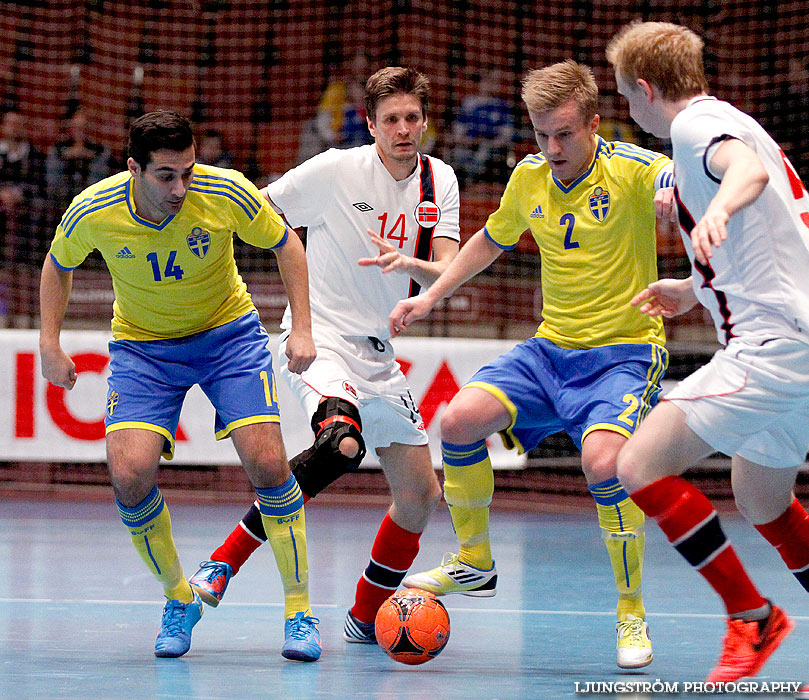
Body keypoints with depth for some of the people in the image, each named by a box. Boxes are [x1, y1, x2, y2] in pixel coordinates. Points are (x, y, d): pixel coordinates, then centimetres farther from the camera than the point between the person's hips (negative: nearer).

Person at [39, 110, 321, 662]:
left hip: (229, 332, -1)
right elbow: (59, 264, 3)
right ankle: (178, 600, 7)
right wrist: (50, 343, -3)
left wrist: (302, 329, -12)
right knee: (130, 474, -18)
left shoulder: (226, 193, -24)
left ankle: (300, 610, -2)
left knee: (266, 462, -18)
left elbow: (285, 244, -6)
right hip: (143, 344, 1)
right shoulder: (92, 212, -21)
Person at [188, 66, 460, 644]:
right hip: (319, 338, -6)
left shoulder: (439, 180, 2)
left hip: (378, 353, 6)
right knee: (342, 444, -36)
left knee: (421, 494, 5)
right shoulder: (336, 170, -12)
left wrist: (408, 263, -28)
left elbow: (448, 272, -8)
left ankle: (366, 618, 25)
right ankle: (223, 562, -25)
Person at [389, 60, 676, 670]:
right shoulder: (528, 179, 4)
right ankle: (475, 563, 10)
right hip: (551, 347, 6)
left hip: (624, 351, -6)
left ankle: (632, 614, -9)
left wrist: (677, 194, -60)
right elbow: (491, 240, 24)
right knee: (459, 420, -14)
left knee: (602, 461, -30)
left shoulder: (629, 169, -15)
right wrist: (429, 297, 22)